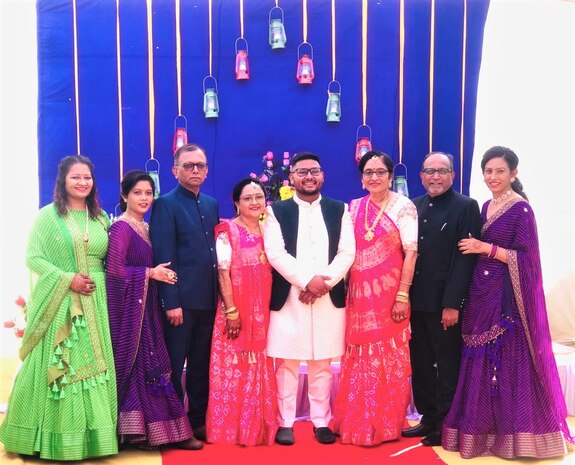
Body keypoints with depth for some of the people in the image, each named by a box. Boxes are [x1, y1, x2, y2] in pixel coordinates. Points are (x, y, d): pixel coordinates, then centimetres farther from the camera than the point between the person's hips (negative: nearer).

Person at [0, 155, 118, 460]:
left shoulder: (101, 217, 11)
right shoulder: (48, 215, -2)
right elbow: (33, 257, -6)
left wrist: (97, 280, -2)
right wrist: (67, 279, -16)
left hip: (95, 303, 4)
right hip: (58, 303, -4)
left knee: (94, 365, 6)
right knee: (57, 367, -1)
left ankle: (91, 434, 15)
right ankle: (56, 438, 10)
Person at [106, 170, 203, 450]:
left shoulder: (146, 228, 14)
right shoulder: (121, 227, -12)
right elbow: (114, 269, -20)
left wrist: (157, 273, -2)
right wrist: (150, 273, -14)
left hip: (144, 305, 8)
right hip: (129, 305, -8)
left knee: (149, 365, 7)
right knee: (136, 364, -4)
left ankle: (149, 429, 11)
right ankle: (135, 430, 4)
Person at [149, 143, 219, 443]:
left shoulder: (212, 204, 14)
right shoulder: (165, 205, -6)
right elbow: (164, 258, -12)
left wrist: (218, 293, 9)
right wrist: (171, 302, -16)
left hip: (208, 297, 6)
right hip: (181, 299, -6)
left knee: (202, 365, 13)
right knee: (174, 366, 4)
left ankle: (199, 421, 23)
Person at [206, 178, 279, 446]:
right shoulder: (227, 231, -5)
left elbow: (272, 271, 13)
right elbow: (223, 273, -11)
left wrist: (269, 310, 7)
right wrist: (231, 311, -16)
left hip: (262, 313, 5)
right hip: (236, 311, -5)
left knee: (259, 371, 10)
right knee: (234, 369, -1)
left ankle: (259, 426, 20)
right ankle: (232, 429, 8)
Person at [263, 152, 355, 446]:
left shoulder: (339, 210, 9)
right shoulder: (277, 210, 4)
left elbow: (347, 252, 0)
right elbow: (275, 253, -7)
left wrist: (324, 282, -13)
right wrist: (307, 280, -16)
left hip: (330, 298, 2)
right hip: (288, 298, -1)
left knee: (322, 363, 8)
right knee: (287, 363, 2)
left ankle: (321, 422, 17)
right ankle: (285, 423, 12)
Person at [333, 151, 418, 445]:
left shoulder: (403, 206, -2)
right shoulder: (353, 208, 9)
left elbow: (411, 252, -8)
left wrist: (403, 295, -14)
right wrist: (344, 290, 3)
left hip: (389, 293, -3)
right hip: (358, 294, 4)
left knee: (388, 357, 2)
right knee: (359, 358, 7)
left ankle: (386, 424, 14)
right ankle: (357, 423, 18)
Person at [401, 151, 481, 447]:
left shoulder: (466, 207, -6)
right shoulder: (414, 207, 12)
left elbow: (465, 257, -12)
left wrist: (452, 303, -17)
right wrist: (404, 295, 4)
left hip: (445, 303, -6)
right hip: (417, 300, 6)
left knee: (447, 367, 4)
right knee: (421, 364, 12)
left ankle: (446, 426, 14)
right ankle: (429, 418, 24)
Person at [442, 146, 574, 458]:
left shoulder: (521, 209, -10)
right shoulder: (486, 207, 14)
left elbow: (525, 258, -15)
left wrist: (487, 248, -16)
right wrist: (476, 248, 3)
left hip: (508, 298, -8)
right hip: (482, 294, 8)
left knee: (510, 363, -3)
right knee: (481, 363, 9)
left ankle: (515, 435, 8)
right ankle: (486, 430, 19)